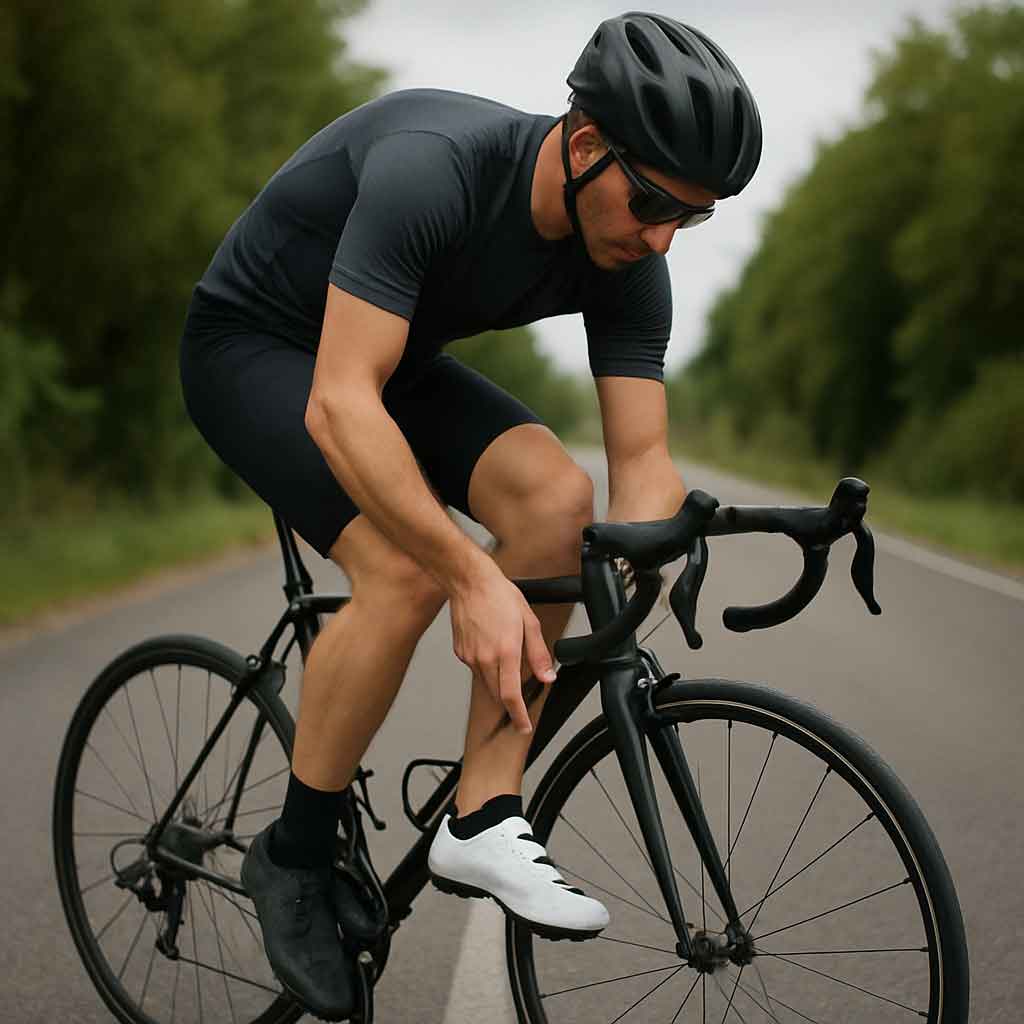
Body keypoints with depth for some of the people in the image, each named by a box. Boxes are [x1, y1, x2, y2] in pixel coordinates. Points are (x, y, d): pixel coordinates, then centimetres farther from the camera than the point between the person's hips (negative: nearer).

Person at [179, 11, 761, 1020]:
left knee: (557, 501, -20)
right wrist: (475, 578, -45)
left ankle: (480, 823, -11)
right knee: (405, 570, -28)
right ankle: (293, 857, -6)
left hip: (392, 357, 6)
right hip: (253, 343, -6)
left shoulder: (628, 263, -15)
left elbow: (643, 458, -13)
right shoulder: (433, 168, -37)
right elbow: (338, 407, -41)